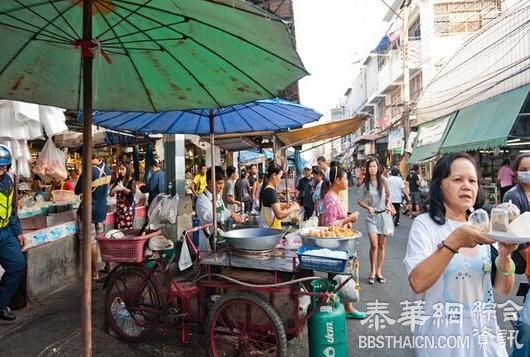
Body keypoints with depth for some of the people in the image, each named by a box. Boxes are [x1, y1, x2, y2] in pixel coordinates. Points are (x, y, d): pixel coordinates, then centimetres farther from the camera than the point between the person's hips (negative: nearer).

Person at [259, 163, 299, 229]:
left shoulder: (265, 188, 9)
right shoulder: (271, 191, -19)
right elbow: (279, 215, -26)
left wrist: (284, 205, 8)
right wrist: (293, 208, -12)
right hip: (271, 229, -9)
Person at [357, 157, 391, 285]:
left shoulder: (383, 180, -2)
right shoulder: (365, 185, -2)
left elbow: (388, 195, 13)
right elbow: (359, 200, 5)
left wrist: (388, 205, -3)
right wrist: (368, 207, -11)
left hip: (384, 215, 1)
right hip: (372, 216, -1)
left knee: (381, 245, 8)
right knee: (374, 245, -12)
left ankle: (379, 272, 20)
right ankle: (372, 271, 7)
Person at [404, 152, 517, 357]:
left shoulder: (483, 226, 2)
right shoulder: (425, 224, -13)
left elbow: (503, 289, 0)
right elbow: (417, 283, -24)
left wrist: (504, 255, -18)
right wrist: (453, 242, -33)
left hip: (484, 333, 5)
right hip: (440, 335, -4)